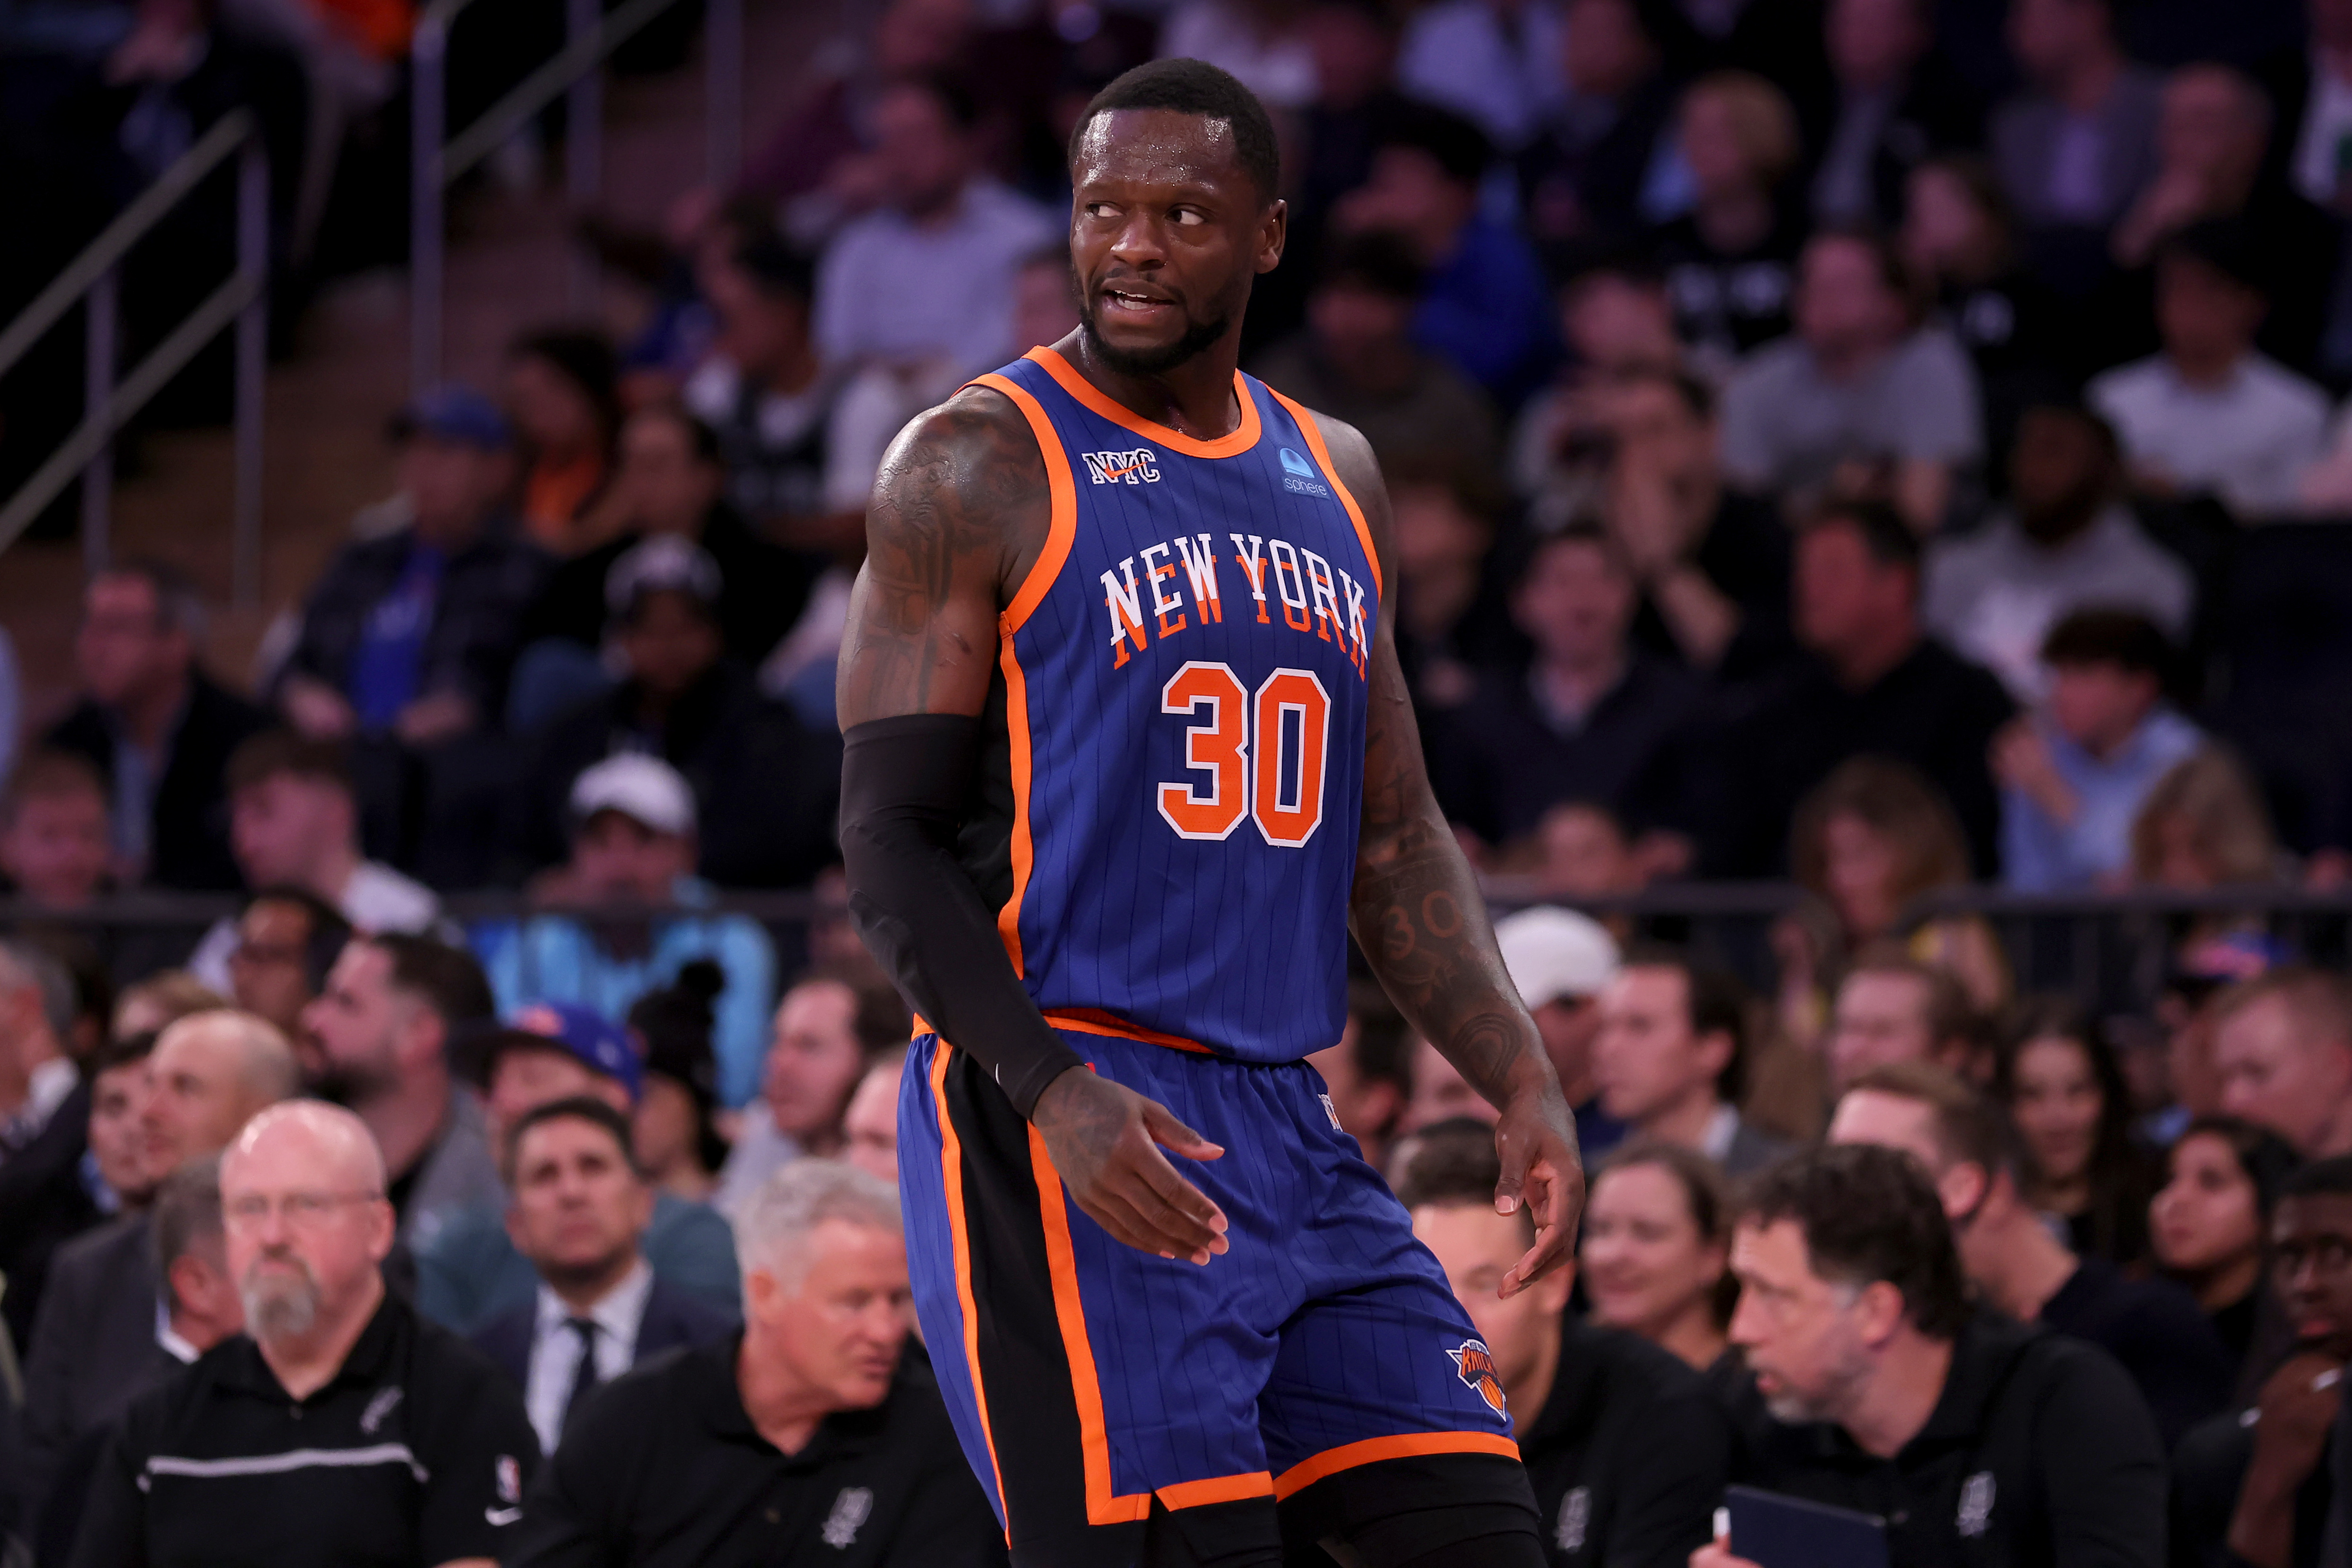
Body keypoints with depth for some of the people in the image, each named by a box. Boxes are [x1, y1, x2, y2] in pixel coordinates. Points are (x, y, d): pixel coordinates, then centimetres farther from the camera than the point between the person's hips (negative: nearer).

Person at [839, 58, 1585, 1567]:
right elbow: (892, 840, -9)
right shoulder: (979, 468, -4)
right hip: (1065, 1125, -7)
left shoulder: (1334, 480, 16)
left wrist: (1527, 1083, 6)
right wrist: (1051, 1094, -22)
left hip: (1289, 1121, 7)